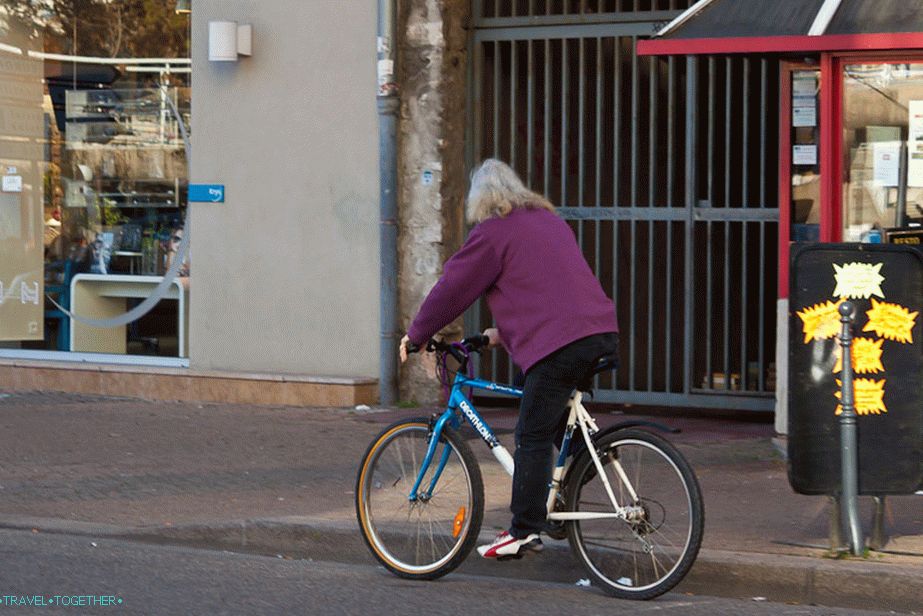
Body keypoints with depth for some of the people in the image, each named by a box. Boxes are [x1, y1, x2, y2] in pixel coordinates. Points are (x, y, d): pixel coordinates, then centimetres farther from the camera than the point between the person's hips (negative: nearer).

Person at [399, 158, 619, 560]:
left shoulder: (493, 232, 1)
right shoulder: (548, 219, 26)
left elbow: (453, 288, 6)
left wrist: (416, 334, 19)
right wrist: (503, 332, 42)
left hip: (558, 343, -8)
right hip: (603, 333, 8)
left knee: (533, 437, -5)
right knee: (558, 429, 17)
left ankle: (524, 531, -7)